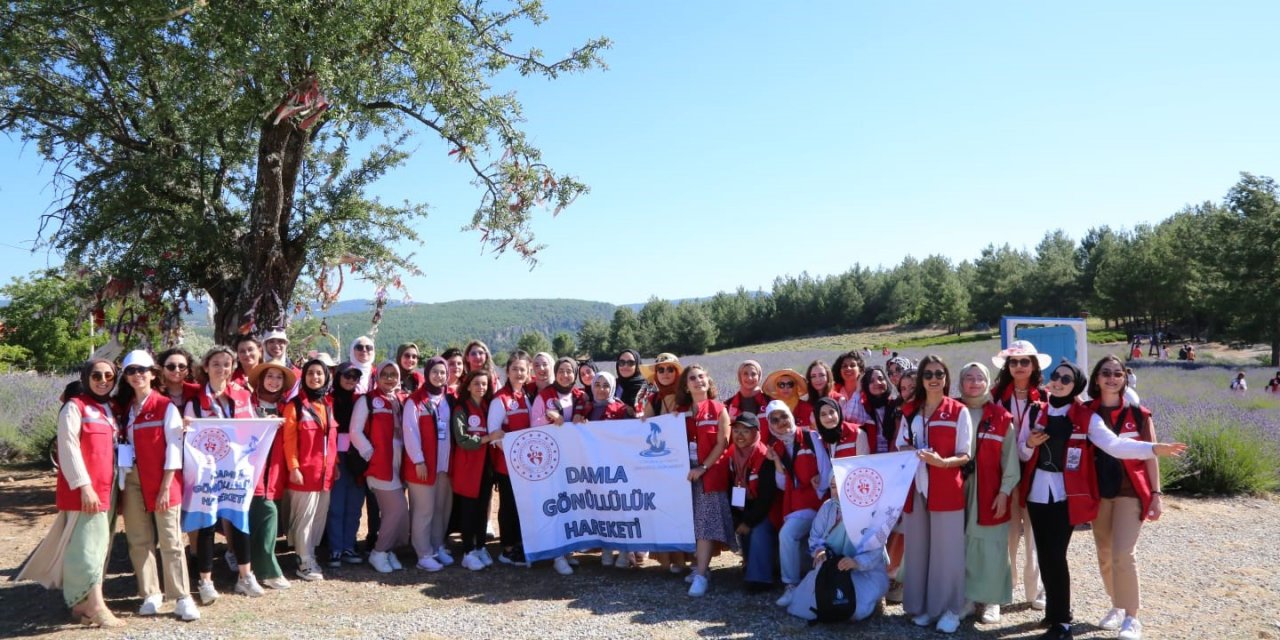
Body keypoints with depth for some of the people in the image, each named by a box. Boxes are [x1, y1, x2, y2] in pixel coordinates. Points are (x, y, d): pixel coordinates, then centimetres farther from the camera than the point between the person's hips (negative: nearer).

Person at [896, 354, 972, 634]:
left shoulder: (959, 411, -2)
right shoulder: (911, 412, 11)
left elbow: (965, 455, -3)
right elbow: (901, 447, 17)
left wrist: (941, 461, -21)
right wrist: (907, 453, -6)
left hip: (946, 489, -4)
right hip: (915, 487, 4)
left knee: (946, 549, -1)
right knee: (917, 547, 6)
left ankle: (950, 609, 10)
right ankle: (921, 606, 17)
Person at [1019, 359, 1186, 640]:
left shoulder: (1086, 417, -3)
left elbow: (1114, 444, -17)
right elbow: (1021, 454, 11)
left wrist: (1155, 448, -30)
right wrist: (1029, 444, -11)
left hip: (1066, 496, -3)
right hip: (1037, 493, 3)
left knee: (1056, 556, -7)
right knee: (1045, 555, 8)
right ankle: (1056, 609, 26)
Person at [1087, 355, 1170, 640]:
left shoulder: (1138, 413, -1)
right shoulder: (1087, 413, 2)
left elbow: (1150, 456, 1)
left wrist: (1156, 494, -2)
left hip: (1130, 492, -2)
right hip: (1098, 492, 3)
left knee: (1123, 554, -13)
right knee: (1105, 556, 11)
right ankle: (1117, 606, 30)